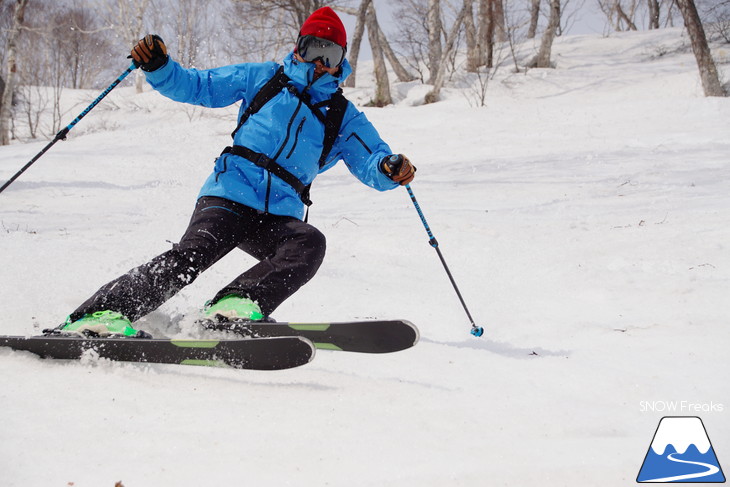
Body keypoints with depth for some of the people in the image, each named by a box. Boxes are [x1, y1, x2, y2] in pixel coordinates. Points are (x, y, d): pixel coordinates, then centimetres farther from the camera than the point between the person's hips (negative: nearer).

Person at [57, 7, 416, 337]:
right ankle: (102, 312, -35)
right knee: (193, 253, -28)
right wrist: (158, 67, -6)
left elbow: (372, 164, 8)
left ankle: (234, 306, -42)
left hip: (279, 217, 2)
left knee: (309, 244, -31)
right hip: (230, 195, -2)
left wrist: (390, 167, -17)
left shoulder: (344, 119, 18)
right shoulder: (262, 78, 15)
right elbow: (194, 86, 15)